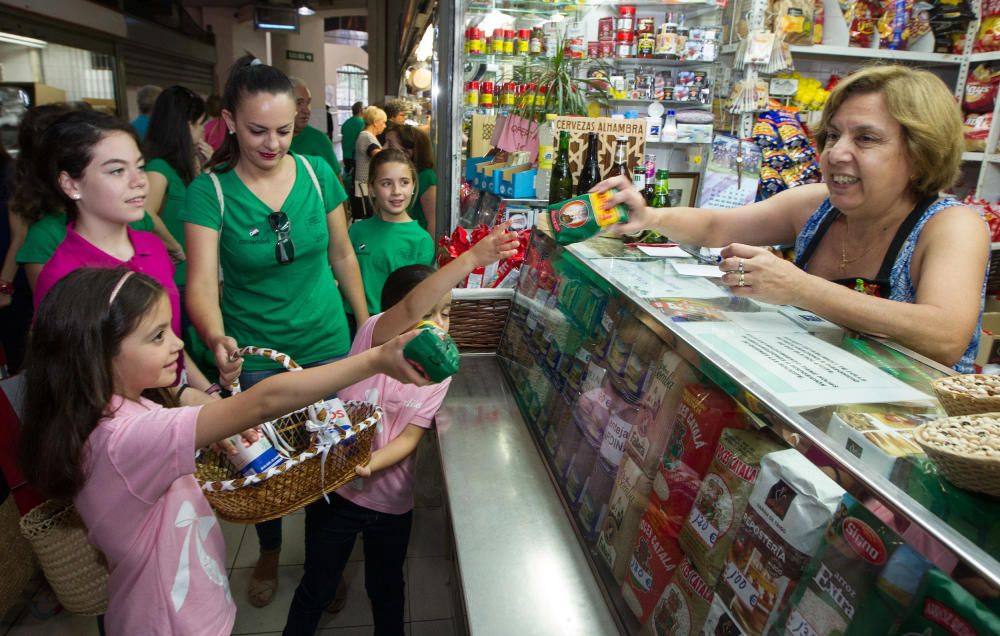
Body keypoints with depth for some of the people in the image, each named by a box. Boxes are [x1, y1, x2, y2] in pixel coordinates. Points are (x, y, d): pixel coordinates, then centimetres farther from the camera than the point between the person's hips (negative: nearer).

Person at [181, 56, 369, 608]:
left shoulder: (317, 173, -5)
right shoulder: (210, 191, -12)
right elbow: (201, 282, -21)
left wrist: (367, 326, 5)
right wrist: (216, 339, -40)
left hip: (327, 345, 2)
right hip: (253, 357, -1)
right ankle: (269, 552, 45)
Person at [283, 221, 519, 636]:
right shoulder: (374, 335, -17)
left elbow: (410, 437, -8)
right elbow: (411, 309, -40)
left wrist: (369, 464, -27)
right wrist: (471, 258, -51)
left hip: (390, 500, 3)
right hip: (335, 489, -3)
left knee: (386, 589, 22)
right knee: (317, 589, 17)